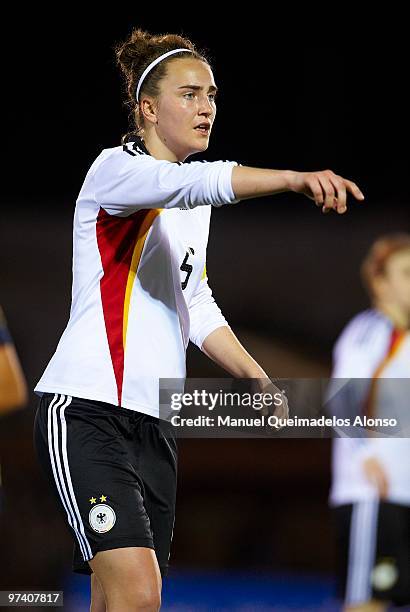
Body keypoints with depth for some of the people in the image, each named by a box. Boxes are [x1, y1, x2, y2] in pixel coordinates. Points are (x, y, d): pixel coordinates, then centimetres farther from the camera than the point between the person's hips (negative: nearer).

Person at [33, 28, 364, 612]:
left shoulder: (195, 207, 19)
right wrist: (296, 178, -43)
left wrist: (260, 380, 13)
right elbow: (187, 183, -29)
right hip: (86, 411, -8)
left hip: (154, 425, 8)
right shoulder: (117, 168, -7)